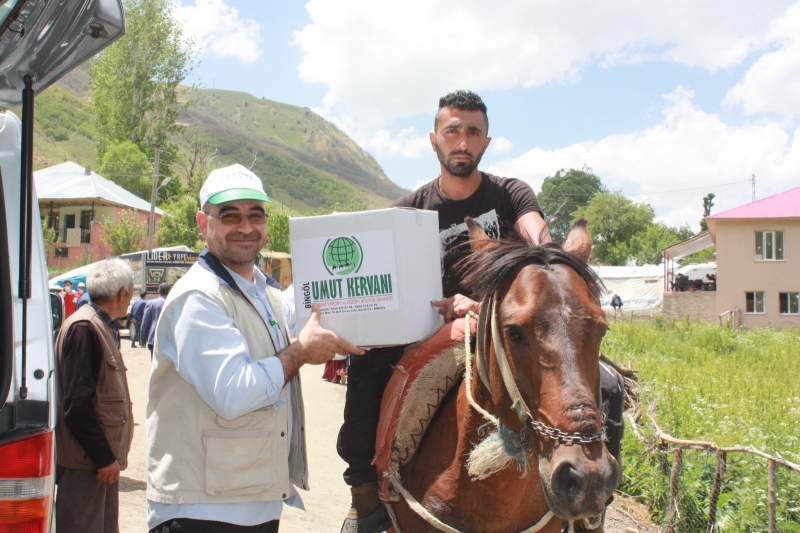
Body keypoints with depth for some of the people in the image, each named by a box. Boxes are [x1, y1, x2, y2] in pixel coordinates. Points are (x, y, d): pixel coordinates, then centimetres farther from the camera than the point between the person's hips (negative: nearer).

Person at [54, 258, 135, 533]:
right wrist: (104, 457, -18)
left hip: (103, 458, 10)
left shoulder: (104, 327, 14)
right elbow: (77, 404, -21)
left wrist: (111, 455, 14)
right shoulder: (84, 328, -16)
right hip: (85, 461, -10)